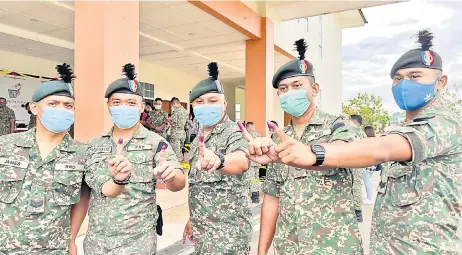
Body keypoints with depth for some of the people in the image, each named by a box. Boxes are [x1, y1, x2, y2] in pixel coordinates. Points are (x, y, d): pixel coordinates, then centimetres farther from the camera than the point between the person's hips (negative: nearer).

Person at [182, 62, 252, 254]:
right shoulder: (198, 140, 8)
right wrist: (193, 219, 18)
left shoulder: (233, 132, -15)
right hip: (202, 229, 7)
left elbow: (241, 161, -38)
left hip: (227, 231, -7)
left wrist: (218, 159, -58)